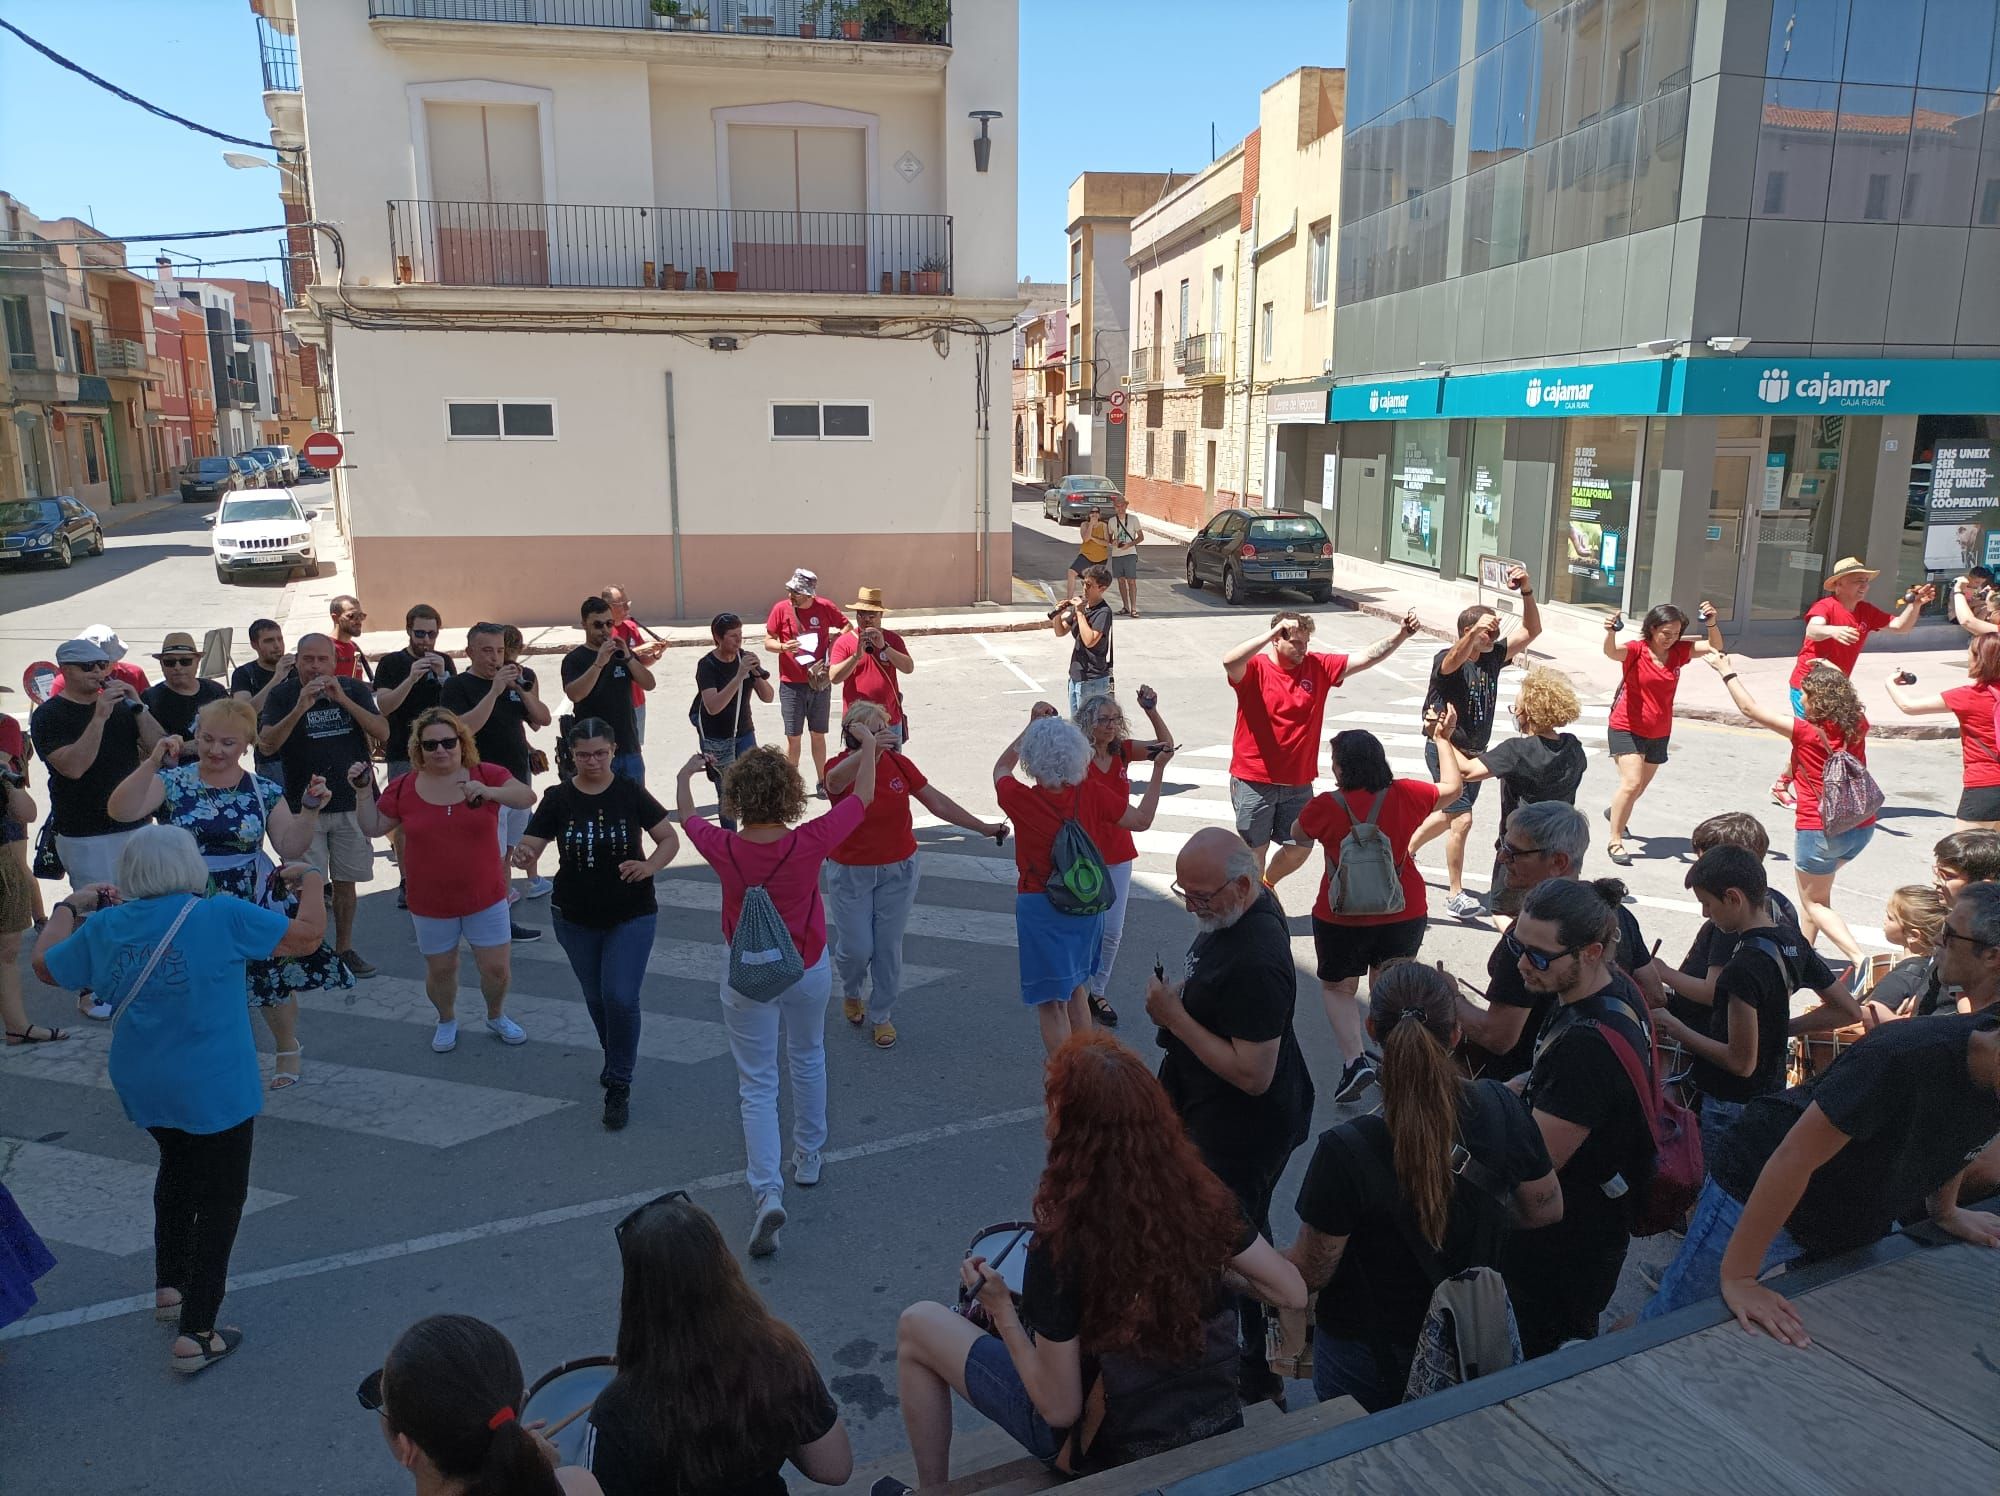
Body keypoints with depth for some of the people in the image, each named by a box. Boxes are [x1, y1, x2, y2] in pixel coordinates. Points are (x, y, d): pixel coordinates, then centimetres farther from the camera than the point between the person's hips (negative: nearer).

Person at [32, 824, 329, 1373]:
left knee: (177, 1169, 30)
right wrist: (309, 878, -1)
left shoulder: (104, 926, -3)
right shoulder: (221, 916, -19)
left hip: (142, 1087, 6)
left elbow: (45, 966, 14)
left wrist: (69, 907, 27)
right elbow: (307, 935, -16)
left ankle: (171, 1285, 43)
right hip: (214, 1090, -6)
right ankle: (196, 1335, 8)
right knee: (220, 1198, 7)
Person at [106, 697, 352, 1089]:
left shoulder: (264, 791, -2)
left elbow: (290, 848, -1)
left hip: (254, 905, 1)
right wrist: (152, 763, -28)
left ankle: (287, 1049, 38)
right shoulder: (173, 782, -5)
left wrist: (310, 810, -16)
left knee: (271, 982, 11)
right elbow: (121, 811, -21)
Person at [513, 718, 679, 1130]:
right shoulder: (558, 799, -7)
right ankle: (616, 1058, 46)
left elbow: (670, 839, -5)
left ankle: (618, 1086, 5)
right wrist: (522, 855, -36)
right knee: (596, 999, 19)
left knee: (621, 998, -13)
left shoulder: (630, 793, -10)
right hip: (576, 918, 3)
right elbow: (529, 846, -11)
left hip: (631, 915, -2)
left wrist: (649, 866, -25)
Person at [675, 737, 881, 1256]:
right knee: (808, 1059, 25)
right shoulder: (810, 843, -23)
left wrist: (684, 776, 23)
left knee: (757, 1086, 6)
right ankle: (808, 1158, 40)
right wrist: (869, 746, 9)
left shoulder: (723, 849, -21)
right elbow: (863, 797, -7)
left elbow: (687, 817, 3)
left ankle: (768, 1192, -7)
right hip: (808, 970, 1)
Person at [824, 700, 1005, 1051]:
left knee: (889, 948, 9)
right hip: (850, 873, -3)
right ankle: (851, 992, 37)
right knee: (856, 948, 2)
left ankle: (881, 1016, 29)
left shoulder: (897, 762, -6)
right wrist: (867, 749, -64)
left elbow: (937, 802, 1)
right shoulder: (841, 766, -17)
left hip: (898, 870, 3)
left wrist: (983, 827, -1)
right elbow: (834, 781, -44)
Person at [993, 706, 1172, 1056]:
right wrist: (1158, 769, 10)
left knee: (1051, 1003, 4)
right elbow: (1141, 818, 3)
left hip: (1039, 907, -4)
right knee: (1076, 988, 25)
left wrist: (1032, 724, 9)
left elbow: (1001, 767, 6)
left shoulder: (1020, 799, -18)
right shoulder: (1091, 797, -12)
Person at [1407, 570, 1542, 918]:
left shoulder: (1493, 657, -1)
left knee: (1449, 815, 22)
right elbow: (1456, 658, -44)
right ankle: (1455, 896, -5)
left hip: (1474, 752, 8)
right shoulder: (1446, 660, -19)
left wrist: (1527, 592, -17)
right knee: (1462, 819, -16)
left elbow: (1531, 631, -3)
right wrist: (1476, 631, -62)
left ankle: (1406, 850, 47)